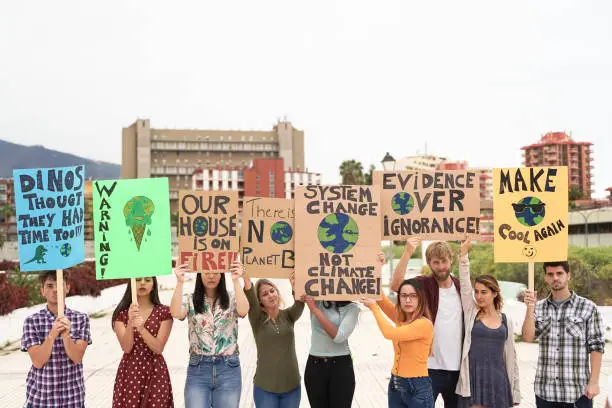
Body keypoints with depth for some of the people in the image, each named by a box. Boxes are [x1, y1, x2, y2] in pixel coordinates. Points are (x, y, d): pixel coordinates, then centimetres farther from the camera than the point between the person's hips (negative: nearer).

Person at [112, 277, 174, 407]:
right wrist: (130, 322, -25)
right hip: (129, 373, 1)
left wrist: (141, 328, -25)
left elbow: (158, 348, -10)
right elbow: (126, 348, -10)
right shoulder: (121, 313, 2)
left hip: (156, 373, 0)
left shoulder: (164, 312, 0)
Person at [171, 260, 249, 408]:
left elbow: (243, 311, -18)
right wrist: (180, 282, -25)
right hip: (198, 369, 0)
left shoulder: (231, 299, 3)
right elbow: (176, 313, -17)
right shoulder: (190, 300, 3)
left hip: (228, 369, 0)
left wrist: (236, 281, -25)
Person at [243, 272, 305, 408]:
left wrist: (296, 286, -39)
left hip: (292, 385, 2)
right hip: (265, 387, -2)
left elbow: (300, 302, -17)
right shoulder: (257, 319, -2)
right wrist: (246, 277, -39)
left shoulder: (288, 316, 3)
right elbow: (250, 298, -20)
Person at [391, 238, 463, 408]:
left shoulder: (461, 286, 6)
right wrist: (408, 252, -31)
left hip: (457, 368, 5)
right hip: (430, 368, -5)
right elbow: (396, 285, -25)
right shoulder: (423, 284, -7)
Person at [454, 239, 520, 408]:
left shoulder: (506, 320, 8)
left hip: (497, 381, 1)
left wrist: (515, 391, 9)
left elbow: (510, 355, 10)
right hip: (473, 379, -1)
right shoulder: (471, 313, 4)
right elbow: (464, 283, -6)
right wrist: (464, 254, -14)